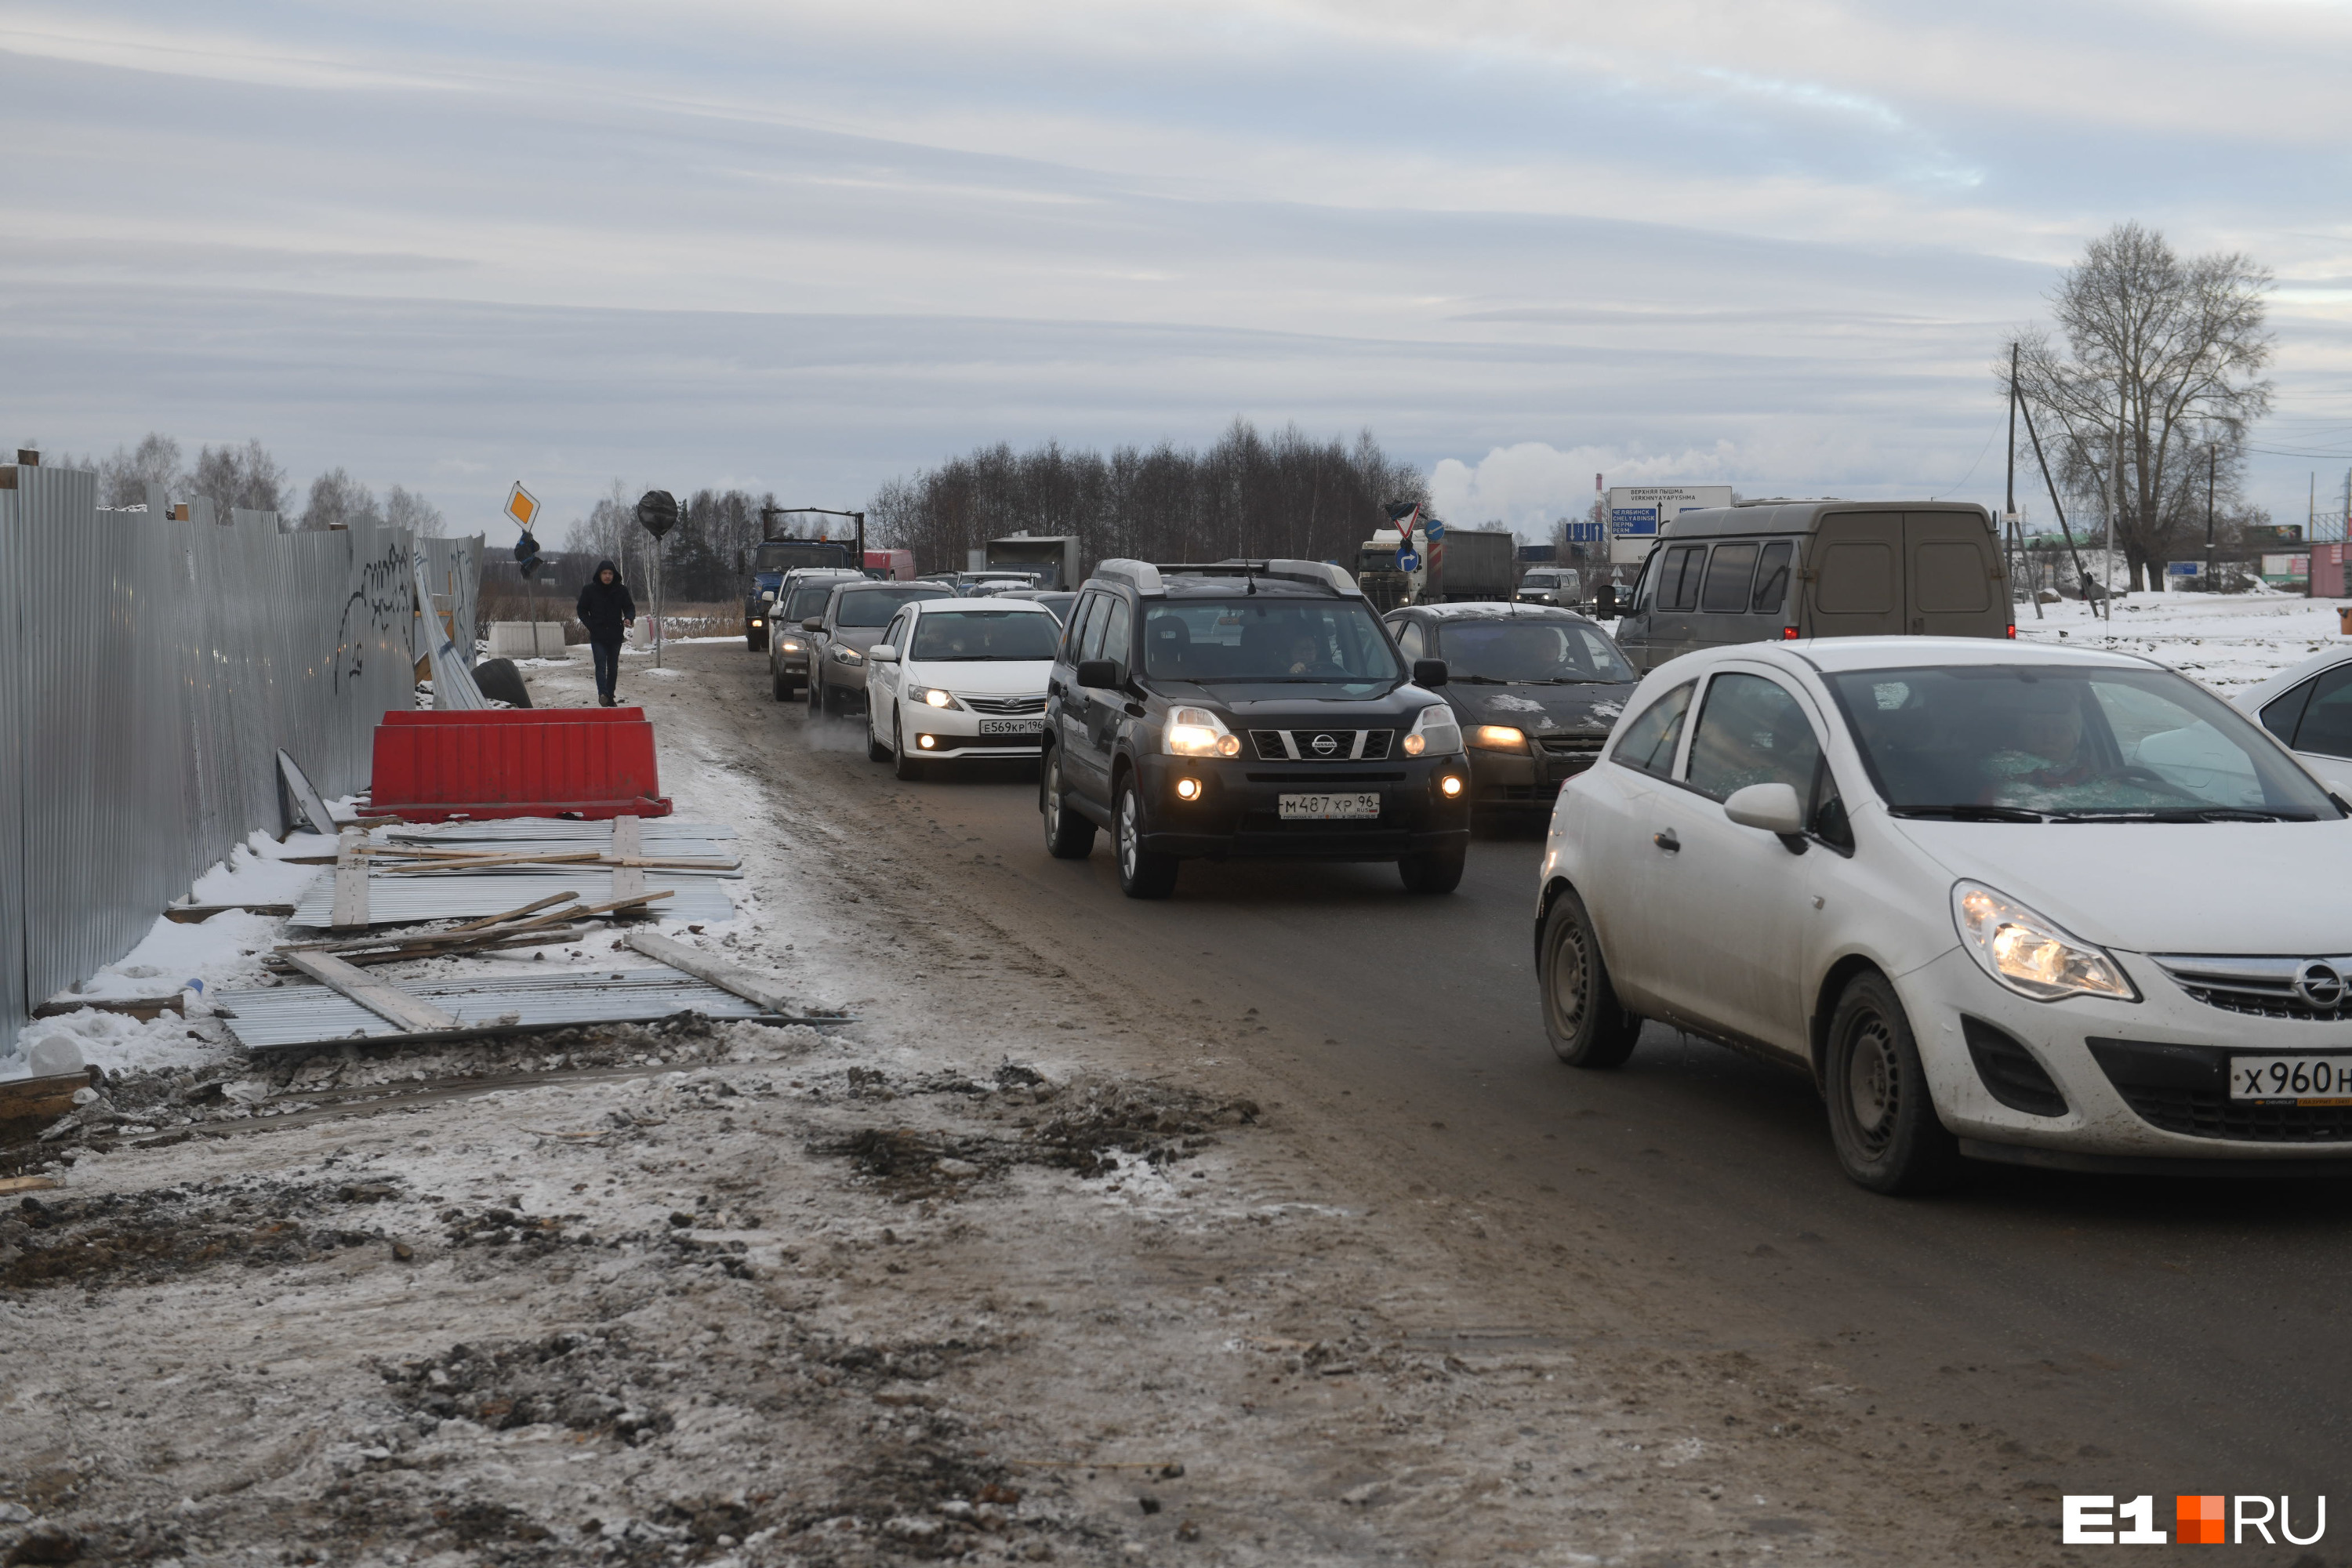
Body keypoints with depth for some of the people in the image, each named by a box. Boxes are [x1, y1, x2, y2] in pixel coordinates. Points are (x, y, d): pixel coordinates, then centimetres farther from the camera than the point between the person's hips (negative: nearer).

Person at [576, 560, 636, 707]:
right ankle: (603, 694, -30)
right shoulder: (589, 590, -2)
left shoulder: (621, 590, 1)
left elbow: (629, 607, 6)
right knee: (601, 664, -16)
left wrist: (629, 618, -16)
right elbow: (582, 610, 6)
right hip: (597, 637, -2)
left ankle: (610, 696, 20)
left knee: (613, 667, 10)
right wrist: (591, 626, -6)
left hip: (615, 635, 2)